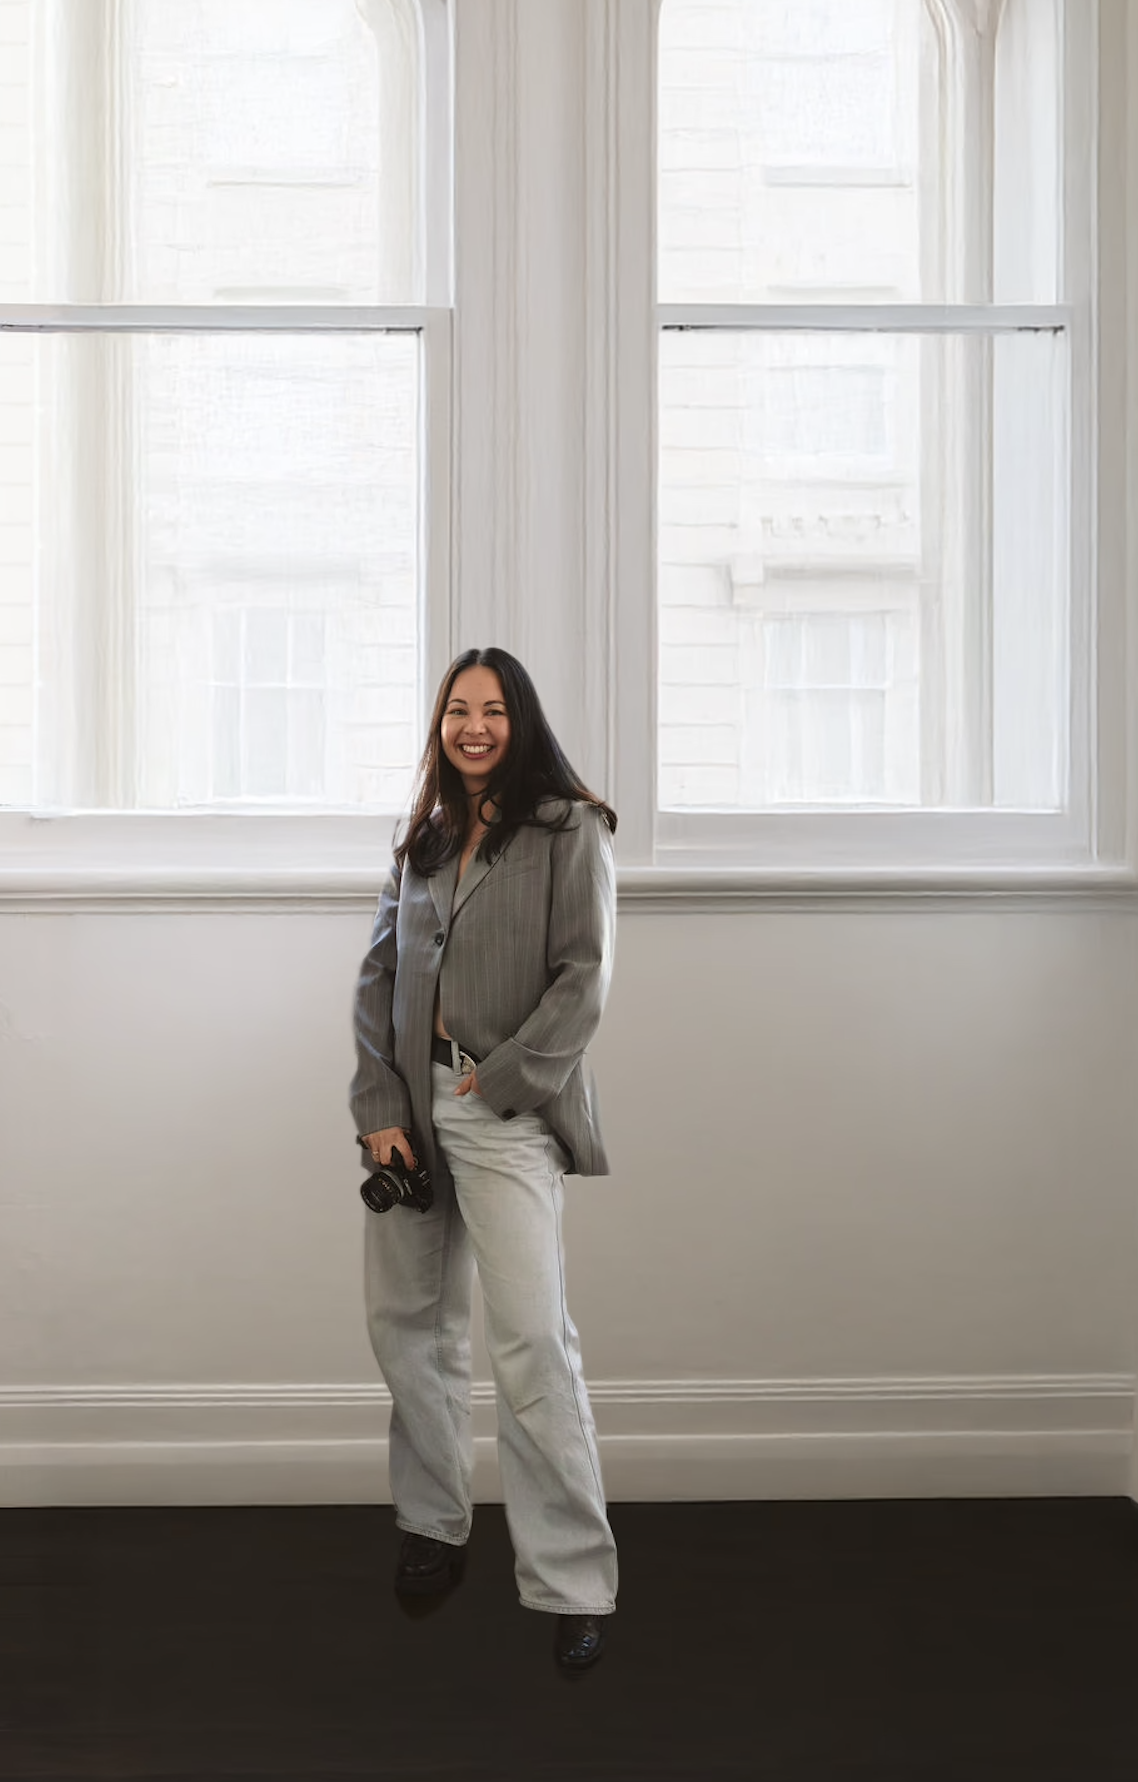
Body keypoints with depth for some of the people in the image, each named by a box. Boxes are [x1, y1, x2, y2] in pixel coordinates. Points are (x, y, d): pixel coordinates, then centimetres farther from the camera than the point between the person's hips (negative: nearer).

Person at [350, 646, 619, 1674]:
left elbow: (584, 977, -8)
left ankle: (576, 1582, -4)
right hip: (414, 1107, 6)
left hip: (509, 1114, -6)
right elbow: (380, 980, 11)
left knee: (530, 1341, -12)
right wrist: (381, 1110, -1)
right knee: (405, 1320, 11)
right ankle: (433, 1528, 29)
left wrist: (497, 1083, -12)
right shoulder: (423, 842, 16)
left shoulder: (569, 831, 0)